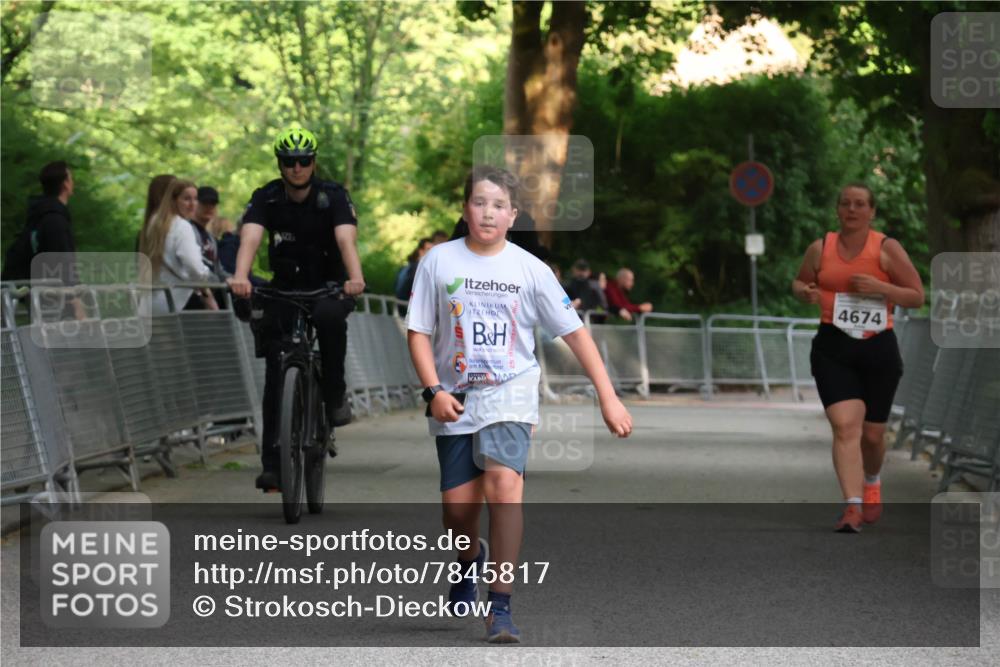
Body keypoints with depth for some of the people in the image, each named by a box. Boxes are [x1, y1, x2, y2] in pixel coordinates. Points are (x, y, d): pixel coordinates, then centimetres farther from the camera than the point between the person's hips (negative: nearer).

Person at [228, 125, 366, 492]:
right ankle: (272, 463, -7)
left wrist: (355, 277, -52)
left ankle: (335, 397, -17)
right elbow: (250, 238, -29)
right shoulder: (266, 198, -12)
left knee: (330, 318, -37)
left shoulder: (333, 196, -15)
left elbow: (346, 239, -32)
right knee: (276, 372, -9)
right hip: (285, 287, 2)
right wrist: (241, 277, -50)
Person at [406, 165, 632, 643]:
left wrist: (608, 397, -3)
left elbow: (573, 331, 1)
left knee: (503, 481, -25)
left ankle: (500, 606, -21)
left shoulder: (530, 269, -2)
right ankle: (471, 559, 41)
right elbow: (418, 332, 2)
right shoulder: (440, 261, -1)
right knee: (457, 510, 3)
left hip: (511, 393, -2)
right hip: (455, 400, 2)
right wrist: (435, 391, -11)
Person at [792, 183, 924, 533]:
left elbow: (917, 296, -1)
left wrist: (879, 287, -17)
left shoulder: (887, 248, -1)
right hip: (832, 349, 0)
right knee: (845, 426, -18)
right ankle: (853, 507, -25)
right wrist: (805, 292, -3)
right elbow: (799, 283, 22)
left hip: (879, 349, 0)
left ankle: (872, 482, 44)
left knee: (872, 434, 11)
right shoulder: (820, 248, 5)